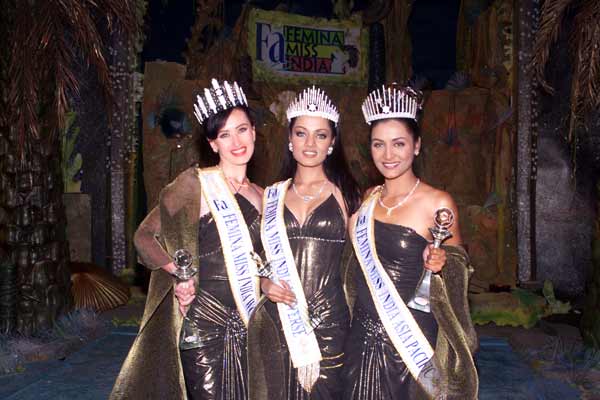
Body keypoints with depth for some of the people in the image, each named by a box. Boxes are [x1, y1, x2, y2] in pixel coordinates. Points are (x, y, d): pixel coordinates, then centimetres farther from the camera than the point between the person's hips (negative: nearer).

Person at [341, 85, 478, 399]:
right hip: (364, 334, 5)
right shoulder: (369, 198, 3)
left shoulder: (438, 203, -12)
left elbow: (458, 265, -2)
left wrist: (440, 264, -21)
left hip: (411, 337, -5)